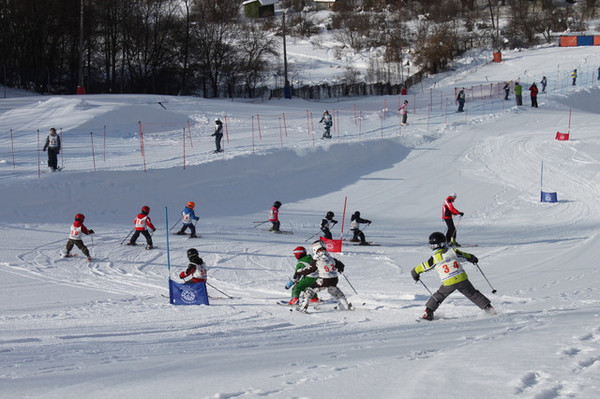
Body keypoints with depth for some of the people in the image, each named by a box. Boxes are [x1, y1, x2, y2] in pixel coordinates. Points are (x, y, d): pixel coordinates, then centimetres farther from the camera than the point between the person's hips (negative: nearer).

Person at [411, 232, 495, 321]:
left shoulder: (434, 258, -6)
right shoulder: (452, 251, 3)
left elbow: (424, 266, 4)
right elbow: (464, 255, 20)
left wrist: (415, 272, 23)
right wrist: (472, 258, 42)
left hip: (449, 283, -2)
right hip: (462, 279, 2)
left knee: (438, 296, 19)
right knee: (473, 294, 15)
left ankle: (428, 312, 18)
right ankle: (488, 307, 15)